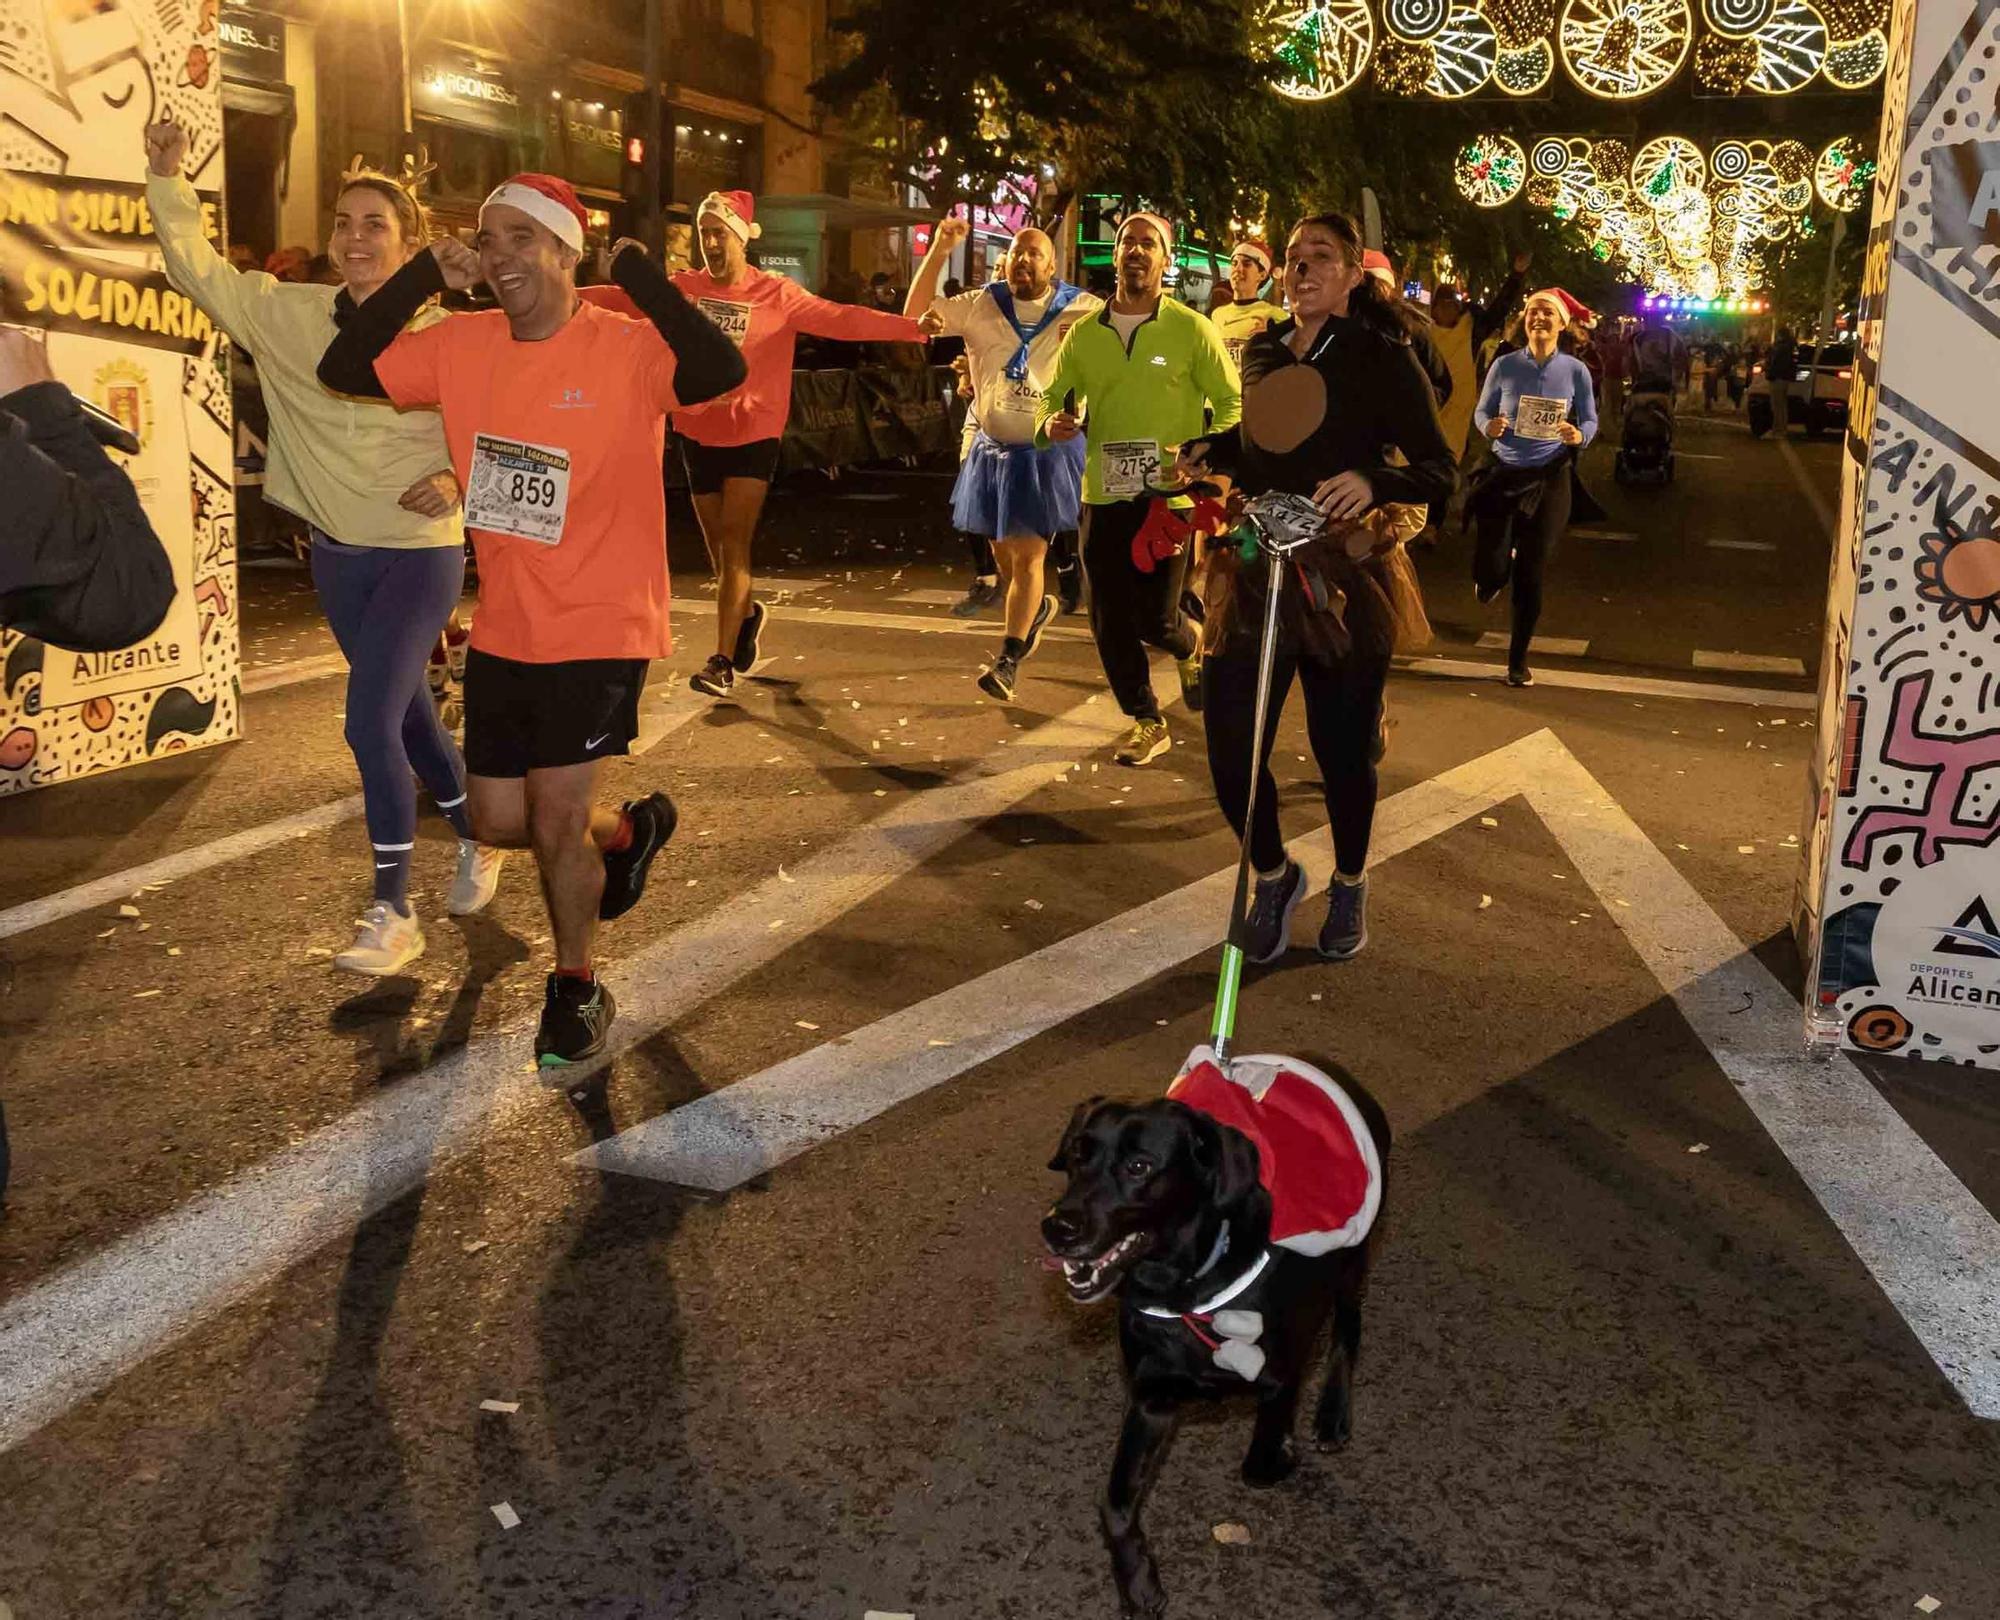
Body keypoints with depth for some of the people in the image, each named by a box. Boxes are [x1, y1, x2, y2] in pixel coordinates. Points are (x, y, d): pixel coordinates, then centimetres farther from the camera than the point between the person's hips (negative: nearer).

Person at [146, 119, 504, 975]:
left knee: (371, 722, -14)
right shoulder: (289, 314, -2)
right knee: (409, 714, 19)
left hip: (420, 555, -5)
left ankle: (392, 915, -3)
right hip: (337, 554, 6)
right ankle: (478, 843, 41)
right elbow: (198, 272, -2)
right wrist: (168, 180, -14)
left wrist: (456, 478, -22)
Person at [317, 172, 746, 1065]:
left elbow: (721, 370, -35)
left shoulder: (626, 347, -17)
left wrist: (636, 271, -28)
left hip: (600, 630, -6)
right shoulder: (463, 345, 0)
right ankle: (628, 829, 45)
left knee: (554, 822, -3)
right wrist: (423, 278, -9)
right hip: (503, 630, 6)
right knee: (499, 822, 15)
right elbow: (342, 370, -1)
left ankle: (576, 989, 23)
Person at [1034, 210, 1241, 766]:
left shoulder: (1191, 329, -3)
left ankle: (1191, 647, 33)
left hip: (1169, 496, -3)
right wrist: (1051, 422, -10)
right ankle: (1146, 723, 22)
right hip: (1102, 495, 4)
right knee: (1109, 620, 5)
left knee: (1155, 619, -5)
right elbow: (1053, 397, 14)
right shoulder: (1083, 334, 7)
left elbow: (1231, 402, -1)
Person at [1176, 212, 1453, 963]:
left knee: (1342, 750, 8)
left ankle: (1349, 886, 35)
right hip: (1255, 576, 4)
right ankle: (1273, 875, 25)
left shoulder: (1384, 359, -5)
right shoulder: (1262, 352, 11)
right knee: (1230, 749, -3)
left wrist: (1373, 482, -26)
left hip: (1346, 584, -4)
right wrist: (1206, 450, 5)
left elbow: (1440, 471, -8)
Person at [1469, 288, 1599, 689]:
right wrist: (1489, 426, -19)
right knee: (1487, 582, -3)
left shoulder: (1575, 370, -4)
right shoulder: (1504, 365, -5)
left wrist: (1579, 436, -19)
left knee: (1531, 575, 4)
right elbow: (1481, 411, 4)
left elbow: (1590, 421, 3)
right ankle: (1497, 571, 38)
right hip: (1503, 475, 0)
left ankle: (1518, 659, 22)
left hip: (1549, 480, 0)